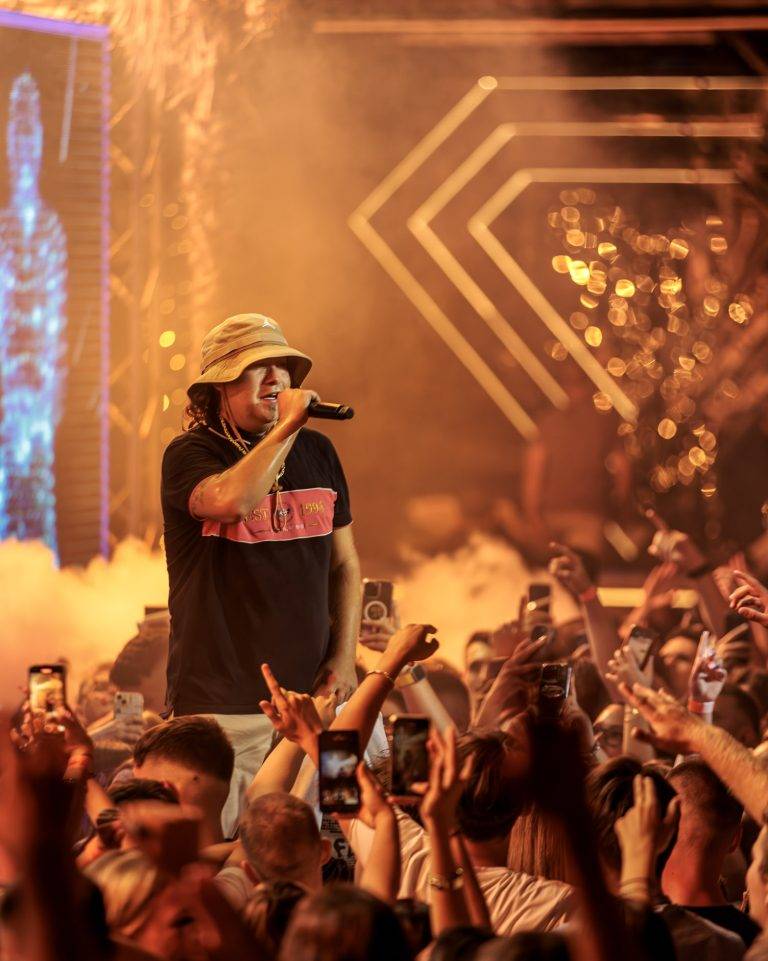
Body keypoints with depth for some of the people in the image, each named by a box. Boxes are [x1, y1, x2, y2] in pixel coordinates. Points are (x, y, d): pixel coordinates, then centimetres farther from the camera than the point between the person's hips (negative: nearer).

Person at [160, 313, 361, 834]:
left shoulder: (317, 453, 12)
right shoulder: (191, 454, -4)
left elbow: (345, 563, 19)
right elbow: (231, 501, -29)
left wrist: (344, 655, 7)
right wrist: (286, 426, -18)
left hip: (309, 694, 5)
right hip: (223, 703, -5)